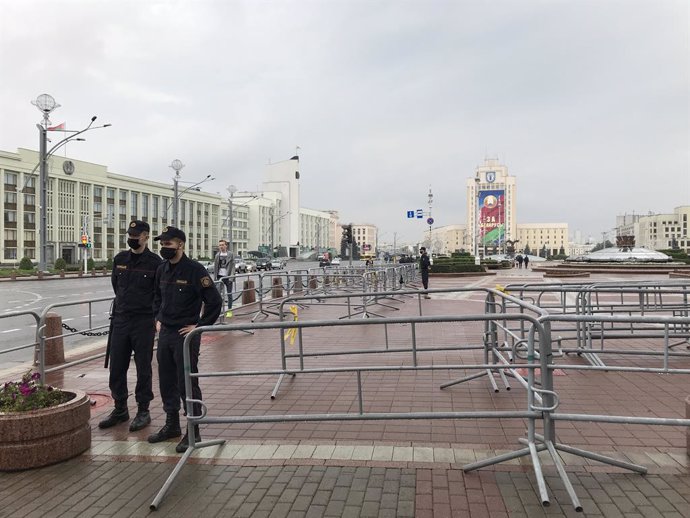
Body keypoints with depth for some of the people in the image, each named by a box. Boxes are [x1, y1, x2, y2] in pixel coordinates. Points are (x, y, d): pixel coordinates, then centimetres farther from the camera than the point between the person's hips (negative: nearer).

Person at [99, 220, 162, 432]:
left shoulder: (155, 262, -8)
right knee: (116, 367, 11)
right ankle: (120, 409, 27)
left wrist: (151, 312, -4)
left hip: (144, 322, -5)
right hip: (120, 320, 5)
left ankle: (143, 411, 16)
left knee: (143, 368, 3)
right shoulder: (120, 259, 7)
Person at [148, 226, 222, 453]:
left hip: (186, 335, -7)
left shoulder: (195, 270, -14)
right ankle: (172, 425, 31)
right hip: (165, 333, 7)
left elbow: (214, 301, -15)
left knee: (187, 383, -2)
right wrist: (158, 319, 16)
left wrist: (199, 326, -13)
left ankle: (193, 432, 10)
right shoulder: (162, 270, 8)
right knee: (167, 382, 15)